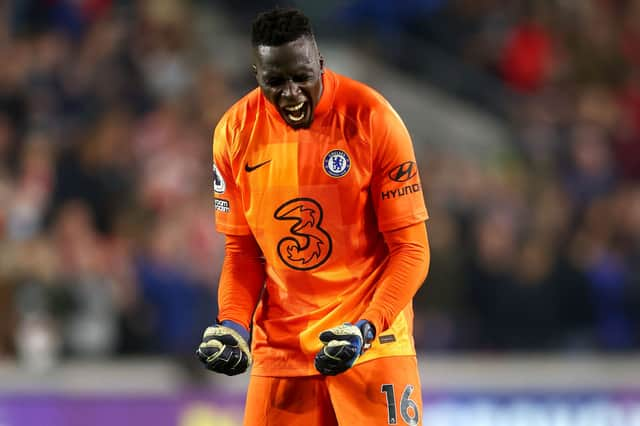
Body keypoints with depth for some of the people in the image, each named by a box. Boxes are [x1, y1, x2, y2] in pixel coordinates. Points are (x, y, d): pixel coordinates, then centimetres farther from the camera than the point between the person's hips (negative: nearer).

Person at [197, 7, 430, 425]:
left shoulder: (371, 119, -11)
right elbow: (242, 250, 9)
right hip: (278, 345, 3)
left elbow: (410, 248, -8)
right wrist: (234, 323, -7)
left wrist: (367, 328, -20)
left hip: (373, 336, -3)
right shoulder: (235, 131, -1)